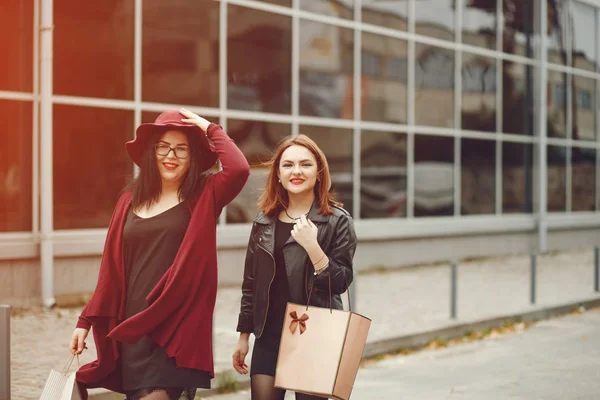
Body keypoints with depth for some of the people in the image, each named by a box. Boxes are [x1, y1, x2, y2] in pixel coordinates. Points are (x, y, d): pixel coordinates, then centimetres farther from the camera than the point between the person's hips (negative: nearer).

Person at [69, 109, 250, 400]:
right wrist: (86, 321, 10)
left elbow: (239, 169, -20)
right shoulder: (131, 201, 9)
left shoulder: (203, 196, 1)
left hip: (177, 324, -4)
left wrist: (210, 129, -7)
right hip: (131, 325, 4)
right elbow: (111, 269, 11)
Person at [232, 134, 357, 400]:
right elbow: (250, 283, 11)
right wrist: (243, 336, 10)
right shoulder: (265, 220, 7)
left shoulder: (337, 221, -4)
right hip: (269, 335, 3)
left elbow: (341, 283, -10)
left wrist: (313, 246, -22)